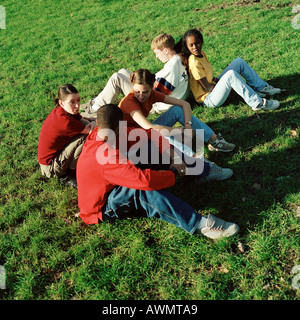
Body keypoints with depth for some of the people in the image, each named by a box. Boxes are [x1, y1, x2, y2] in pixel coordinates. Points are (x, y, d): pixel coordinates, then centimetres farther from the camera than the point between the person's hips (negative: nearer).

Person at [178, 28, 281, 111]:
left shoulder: (201, 53, 5)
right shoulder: (194, 63, -23)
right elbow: (207, 87, -20)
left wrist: (217, 80, 0)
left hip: (214, 87, 10)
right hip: (209, 99, -10)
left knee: (239, 61, 6)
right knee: (231, 75, -35)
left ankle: (261, 87, 9)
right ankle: (256, 103, -30)